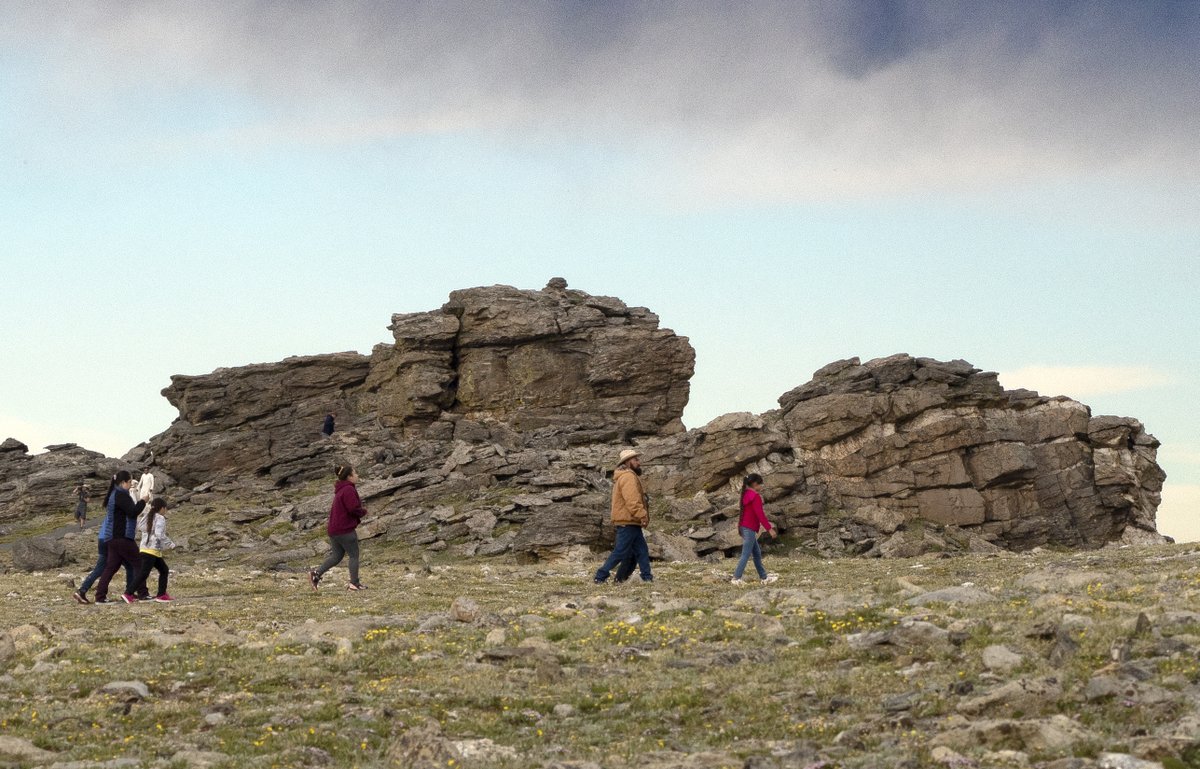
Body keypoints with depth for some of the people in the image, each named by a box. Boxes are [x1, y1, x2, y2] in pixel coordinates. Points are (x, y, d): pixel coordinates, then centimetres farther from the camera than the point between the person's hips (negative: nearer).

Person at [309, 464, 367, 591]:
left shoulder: (340, 490, 17)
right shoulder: (348, 490, -15)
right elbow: (354, 509, -22)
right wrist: (363, 511, 0)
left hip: (334, 530, 9)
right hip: (345, 530, -9)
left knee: (336, 556, 13)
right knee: (354, 555, 2)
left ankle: (316, 573, 1)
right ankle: (354, 583, 5)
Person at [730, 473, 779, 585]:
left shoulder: (746, 495, 12)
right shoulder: (755, 497, -16)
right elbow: (760, 514, -20)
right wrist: (769, 528, -17)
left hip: (744, 527, 10)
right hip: (749, 529, -10)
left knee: (757, 553, 14)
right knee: (746, 555, -6)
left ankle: (764, 577, 18)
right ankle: (736, 578, -7)